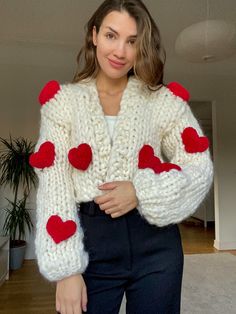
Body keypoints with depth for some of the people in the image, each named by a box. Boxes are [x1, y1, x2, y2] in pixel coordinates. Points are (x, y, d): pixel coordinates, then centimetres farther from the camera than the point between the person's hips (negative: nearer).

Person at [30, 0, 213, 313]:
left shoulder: (163, 99, 3)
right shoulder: (63, 100, 2)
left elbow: (200, 168, 1)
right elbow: (53, 185, -4)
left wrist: (142, 192, -15)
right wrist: (65, 270, -9)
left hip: (156, 242, 1)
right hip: (91, 244, 0)